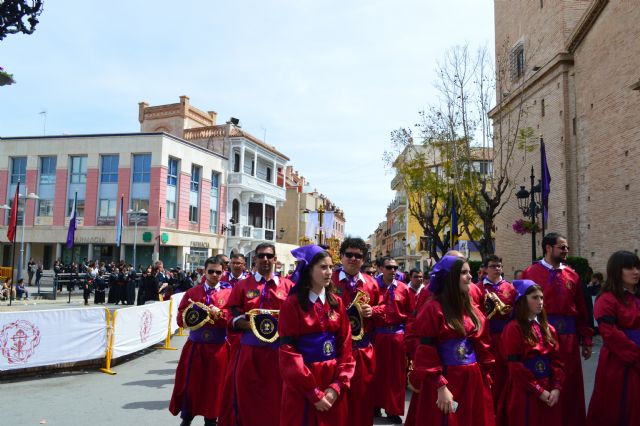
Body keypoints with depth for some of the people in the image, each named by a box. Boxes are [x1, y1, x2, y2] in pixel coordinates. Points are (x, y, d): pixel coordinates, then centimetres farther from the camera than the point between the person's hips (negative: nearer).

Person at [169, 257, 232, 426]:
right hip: (195, 346, 2)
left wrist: (220, 314, -22)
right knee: (190, 383, 9)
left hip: (218, 348, -1)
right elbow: (181, 318, 1)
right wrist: (196, 315, -15)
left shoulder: (229, 293, -1)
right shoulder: (192, 292, 4)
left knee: (214, 385, 7)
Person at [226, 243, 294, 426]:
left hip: (278, 351, 0)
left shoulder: (288, 286, 5)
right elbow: (235, 318, 2)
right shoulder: (242, 286, 4)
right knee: (247, 397, 8)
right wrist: (251, 326, -15)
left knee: (276, 396, 7)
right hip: (249, 350, 0)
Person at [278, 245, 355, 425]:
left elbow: (345, 346, 3)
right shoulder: (292, 304, -9)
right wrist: (314, 393, -14)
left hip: (333, 380, 4)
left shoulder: (337, 303, 5)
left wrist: (338, 386, -8)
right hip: (301, 384, -4)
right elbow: (288, 353, -12)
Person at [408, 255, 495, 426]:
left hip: (473, 379, 7)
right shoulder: (433, 309, -13)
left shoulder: (471, 309, 9)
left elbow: (482, 346, 13)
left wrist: (485, 378, 9)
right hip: (446, 379, -7)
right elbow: (426, 354, -15)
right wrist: (441, 387, -18)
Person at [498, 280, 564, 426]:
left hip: (549, 391, 6)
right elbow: (515, 367, -14)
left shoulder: (548, 329, 10)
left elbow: (556, 361, 7)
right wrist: (538, 390, -13)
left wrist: (556, 388, -6)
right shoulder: (513, 329, -11)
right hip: (524, 392, -6)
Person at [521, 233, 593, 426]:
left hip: (568, 335, 3)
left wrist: (586, 340, 7)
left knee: (569, 384, 12)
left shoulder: (572, 276, 7)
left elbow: (581, 311, 7)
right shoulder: (530, 273, -4)